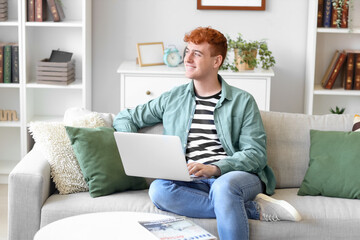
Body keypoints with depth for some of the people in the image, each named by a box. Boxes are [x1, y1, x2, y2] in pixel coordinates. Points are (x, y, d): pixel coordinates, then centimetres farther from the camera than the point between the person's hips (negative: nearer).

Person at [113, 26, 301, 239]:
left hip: (238, 176, -3)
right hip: (193, 183, 4)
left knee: (223, 186, -40)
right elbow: (126, 118, 27)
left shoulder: (242, 101, 10)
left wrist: (215, 168, -18)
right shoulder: (173, 99, 20)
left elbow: (256, 154, 0)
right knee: (158, 189, -31)